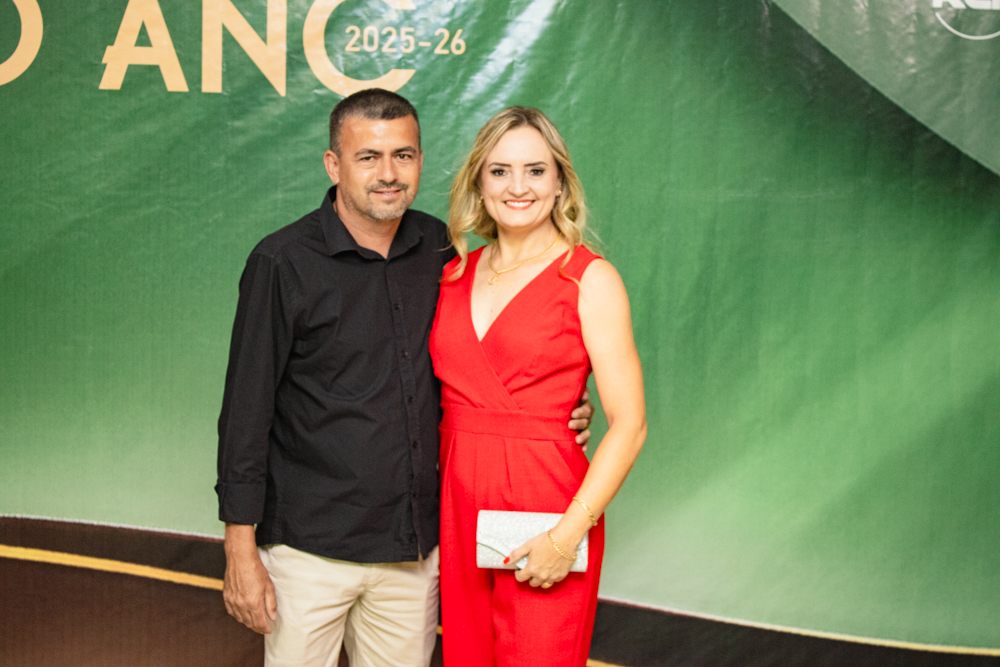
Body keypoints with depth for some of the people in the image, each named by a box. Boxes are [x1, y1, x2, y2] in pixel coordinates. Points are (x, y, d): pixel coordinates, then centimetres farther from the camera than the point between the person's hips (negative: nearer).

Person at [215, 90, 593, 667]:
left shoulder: (439, 248, 3)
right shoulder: (283, 263, -9)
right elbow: (246, 411, -8)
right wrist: (241, 551, -9)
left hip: (414, 548, 4)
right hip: (310, 549, -4)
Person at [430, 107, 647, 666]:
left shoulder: (590, 279, -7)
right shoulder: (455, 274, 8)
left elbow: (629, 425, -11)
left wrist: (570, 533, -18)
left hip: (547, 509, -4)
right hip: (459, 509, 5)